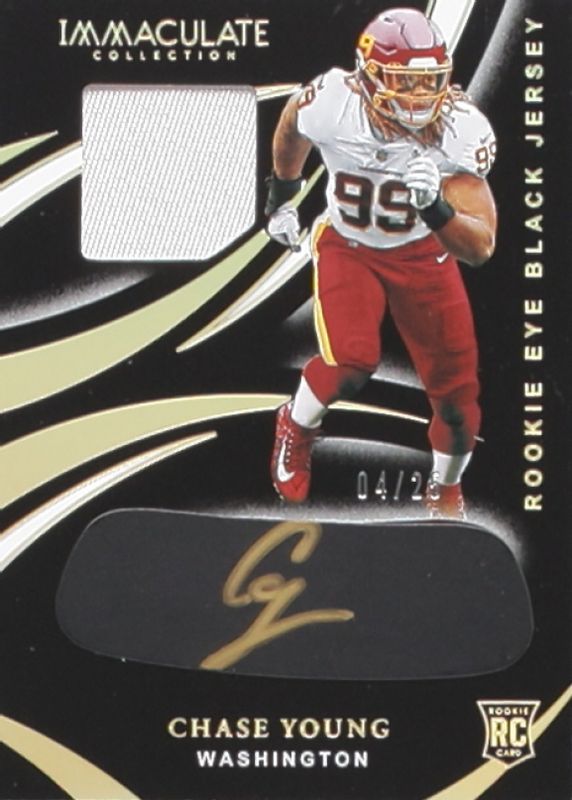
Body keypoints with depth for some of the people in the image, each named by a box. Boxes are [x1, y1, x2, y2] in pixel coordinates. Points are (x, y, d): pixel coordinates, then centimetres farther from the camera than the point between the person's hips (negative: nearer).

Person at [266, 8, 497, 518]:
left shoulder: (462, 131, -28)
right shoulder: (330, 104, -28)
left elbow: (481, 249, -30)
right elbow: (290, 128, 1)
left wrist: (435, 207, -50)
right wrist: (281, 198, 14)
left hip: (423, 254, 1)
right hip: (347, 247, -1)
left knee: (457, 390, 1)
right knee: (351, 361, -25)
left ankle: (446, 491, 32)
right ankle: (297, 428, 10)